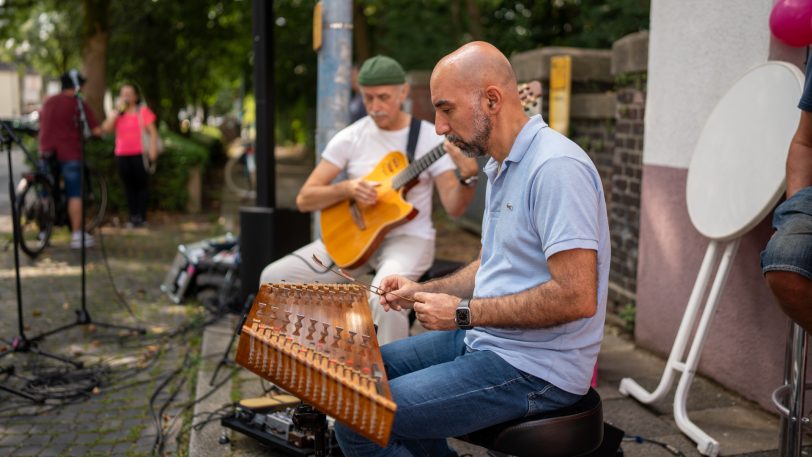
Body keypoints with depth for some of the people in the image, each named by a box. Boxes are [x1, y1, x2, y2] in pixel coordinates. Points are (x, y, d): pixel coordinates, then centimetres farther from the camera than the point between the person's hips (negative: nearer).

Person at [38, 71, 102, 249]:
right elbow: (96, 131, -7)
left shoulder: (48, 102, 13)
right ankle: (77, 235, -2)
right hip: (69, 154, -5)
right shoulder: (79, 104, -4)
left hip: (48, 153, 5)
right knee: (75, 195, -1)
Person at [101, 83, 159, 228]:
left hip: (140, 154, -4)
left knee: (141, 185, 0)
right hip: (122, 155, 4)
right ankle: (133, 216, 12)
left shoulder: (143, 110, 2)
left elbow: (152, 131, -3)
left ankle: (141, 216, 2)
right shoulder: (117, 113, 14)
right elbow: (106, 128, -2)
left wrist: (153, 149, -14)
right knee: (129, 186, 6)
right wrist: (117, 110, -6)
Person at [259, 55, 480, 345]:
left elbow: (453, 208, -11)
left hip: (408, 238, -4)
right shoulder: (349, 138, -1)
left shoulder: (430, 138, -6)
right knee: (274, 277, -10)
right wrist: (345, 189, -20)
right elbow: (304, 199, -2)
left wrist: (467, 176, -31)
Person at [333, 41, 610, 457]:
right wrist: (424, 291, 7)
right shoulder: (502, 167, 12)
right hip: (486, 339, 10)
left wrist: (464, 313, -20)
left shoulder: (556, 167, -21)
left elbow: (577, 296, -27)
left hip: (535, 371, -10)